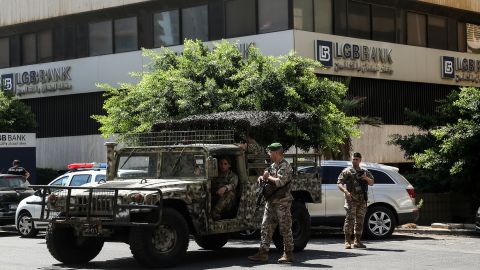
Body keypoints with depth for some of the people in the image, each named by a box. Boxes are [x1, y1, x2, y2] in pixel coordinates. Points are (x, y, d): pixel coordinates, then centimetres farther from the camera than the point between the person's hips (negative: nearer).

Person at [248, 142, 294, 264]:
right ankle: (263, 253, 6)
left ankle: (288, 254, 5)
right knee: (266, 227, 5)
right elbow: (267, 178, 28)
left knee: (285, 228, -2)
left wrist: (268, 176, -11)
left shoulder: (285, 166, -12)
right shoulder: (273, 165, 17)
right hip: (271, 201, 9)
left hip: (282, 202, -9)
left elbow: (280, 182, -24)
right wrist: (262, 177, 7)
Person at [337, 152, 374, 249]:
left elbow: (372, 183, 18)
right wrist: (346, 191, -21)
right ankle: (347, 242, -9)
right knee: (350, 219, -10)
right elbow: (339, 183, -2)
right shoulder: (347, 171, 4)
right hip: (351, 199, -5)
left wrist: (367, 178, -5)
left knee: (360, 220, 7)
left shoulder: (365, 172, 18)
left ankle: (357, 241, 13)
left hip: (362, 200, 5)